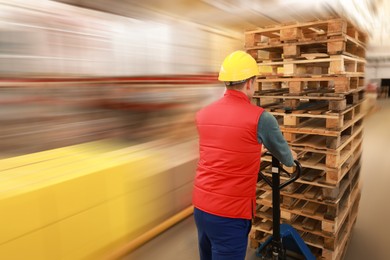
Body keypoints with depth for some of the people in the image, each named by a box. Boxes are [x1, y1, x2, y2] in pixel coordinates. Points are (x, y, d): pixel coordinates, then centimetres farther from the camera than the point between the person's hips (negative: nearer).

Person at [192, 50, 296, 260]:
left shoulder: (203, 114, 3)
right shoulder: (260, 117, -14)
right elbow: (283, 153, 4)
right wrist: (289, 161, 28)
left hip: (200, 205, 6)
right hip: (229, 213, -6)